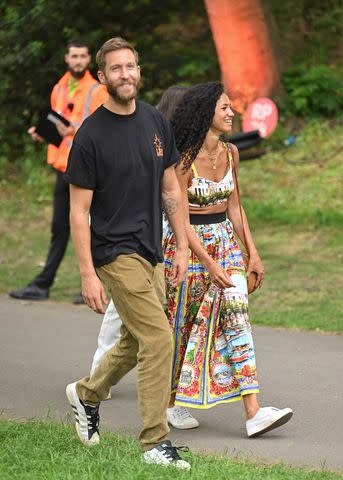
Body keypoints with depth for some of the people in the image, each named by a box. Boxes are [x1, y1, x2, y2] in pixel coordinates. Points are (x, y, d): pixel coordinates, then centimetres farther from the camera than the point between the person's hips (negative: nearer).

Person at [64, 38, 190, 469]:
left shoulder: (155, 122, 5)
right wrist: (88, 274, -15)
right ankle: (155, 443, -5)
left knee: (134, 342, 18)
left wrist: (181, 247, 9)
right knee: (158, 340, -12)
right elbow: (79, 210, -11)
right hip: (115, 252, -7)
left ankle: (86, 393, 43)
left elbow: (170, 188, 13)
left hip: (149, 250, 7)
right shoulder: (91, 135, -12)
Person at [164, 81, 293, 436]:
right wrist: (210, 265, -21)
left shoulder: (230, 154, 3)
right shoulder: (183, 161, -17)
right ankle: (173, 402, 27)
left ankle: (253, 412, -15)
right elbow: (181, 221, -17)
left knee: (236, 313, -8)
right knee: (182, 325, 7)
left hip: (225, 241, 5)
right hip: (188, 246, -5)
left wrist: (252, 253, 9)